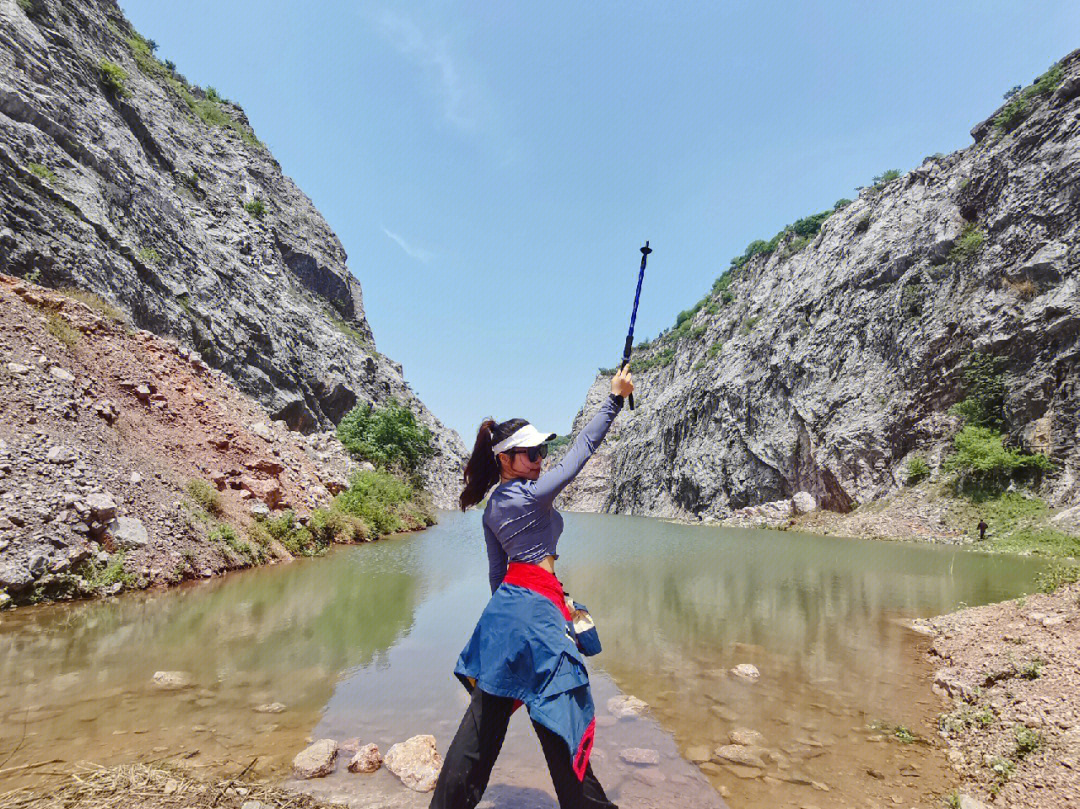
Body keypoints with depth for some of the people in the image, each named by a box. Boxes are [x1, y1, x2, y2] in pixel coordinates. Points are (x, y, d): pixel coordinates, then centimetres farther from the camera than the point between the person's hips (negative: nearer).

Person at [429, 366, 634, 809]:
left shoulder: (492, 508, 9)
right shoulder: (533, 494, -14)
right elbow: (583, 446, -11)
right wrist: (614, 399, -5)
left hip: (505, 604, 9)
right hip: (536, 607, -9)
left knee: (487, 712, 15)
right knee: (559, 717, 4)